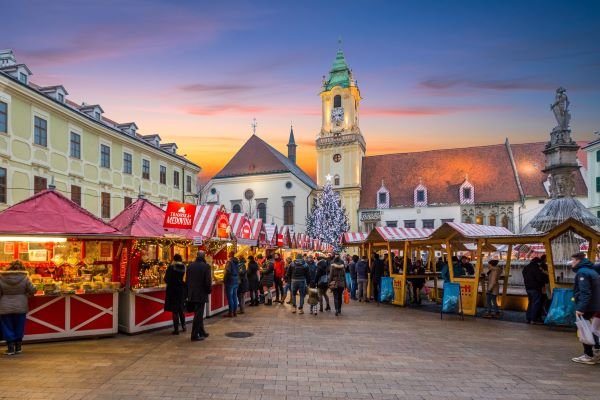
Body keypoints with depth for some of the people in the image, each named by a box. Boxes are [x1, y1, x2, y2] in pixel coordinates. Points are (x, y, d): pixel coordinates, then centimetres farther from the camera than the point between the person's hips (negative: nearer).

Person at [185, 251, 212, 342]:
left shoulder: (190, 266, 5)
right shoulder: (205, 266, -13)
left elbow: (187, 280, 10)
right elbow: (208, 281, -15)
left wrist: (189, 291, 17)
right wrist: (209, 290, 2)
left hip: (192, 294, 6)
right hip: (201, 294, -6)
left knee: (199, 314, 19)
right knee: (198, 315, 1)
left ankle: (201, 332, 29)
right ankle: (194, 335, 3)